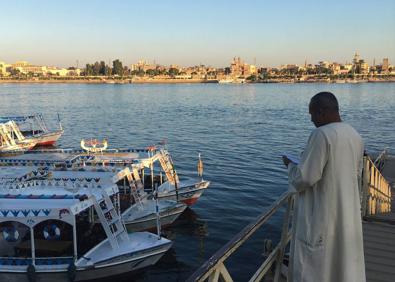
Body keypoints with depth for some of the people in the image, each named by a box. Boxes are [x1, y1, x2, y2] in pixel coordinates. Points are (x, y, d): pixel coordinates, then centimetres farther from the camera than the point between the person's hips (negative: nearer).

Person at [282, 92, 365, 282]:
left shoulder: (321, 134, -21)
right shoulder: (355, 136, 4)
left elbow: (304, 178, -21)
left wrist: (290, 164, -1)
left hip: (321, 215, -8)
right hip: (347, 214, 8)